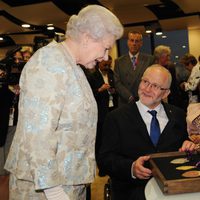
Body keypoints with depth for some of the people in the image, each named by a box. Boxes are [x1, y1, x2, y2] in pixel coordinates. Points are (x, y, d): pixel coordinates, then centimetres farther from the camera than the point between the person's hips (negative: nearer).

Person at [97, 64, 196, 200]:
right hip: (134, 188, -3)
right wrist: (131, 168, -20)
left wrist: (190, 147, -5)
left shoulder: (178, 115, 15)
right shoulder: (116, 118, 4)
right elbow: (104, 159, -3)